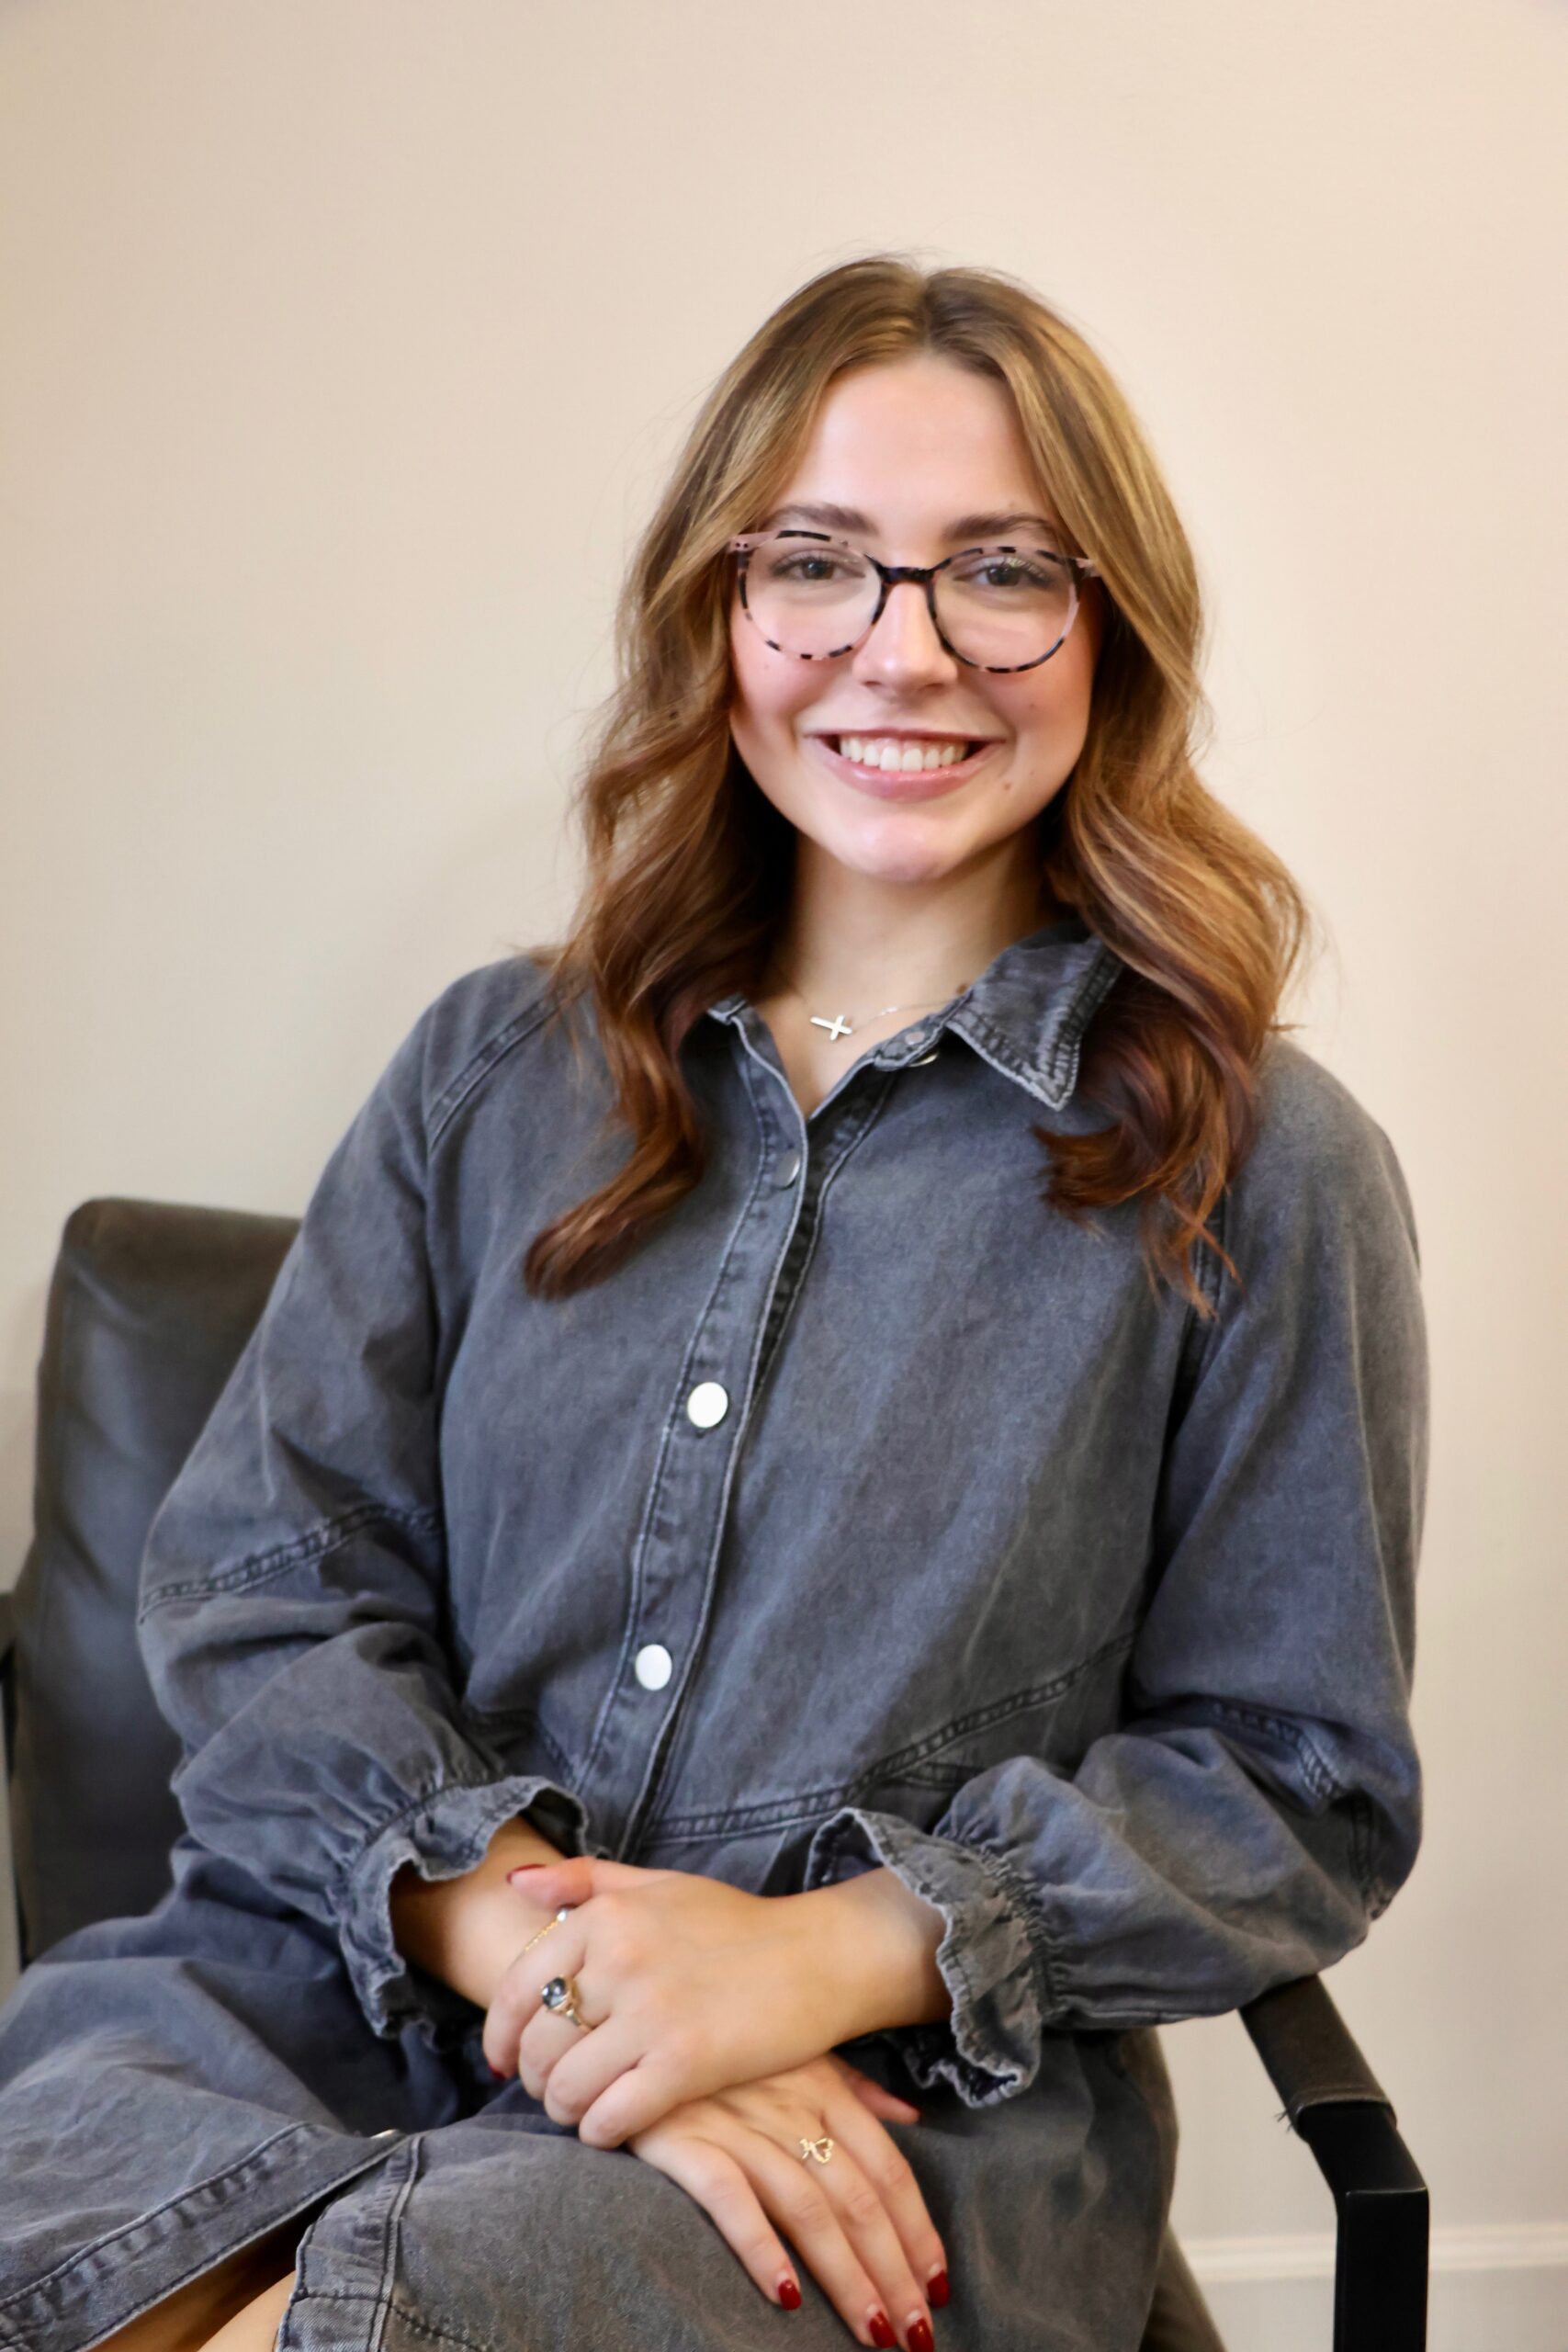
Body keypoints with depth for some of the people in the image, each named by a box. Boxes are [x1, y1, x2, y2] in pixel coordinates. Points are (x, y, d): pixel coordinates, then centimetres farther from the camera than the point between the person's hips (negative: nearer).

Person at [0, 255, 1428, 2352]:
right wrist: (524, 1940, -15)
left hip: (906, 2109, -2)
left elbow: (1298, 1785, 1)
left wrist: (831, 1952, -14)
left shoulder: (1257, 1168, 0)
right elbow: (253, 1585, 3)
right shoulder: (493, 1072, 8)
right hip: (356, 1987, 3)